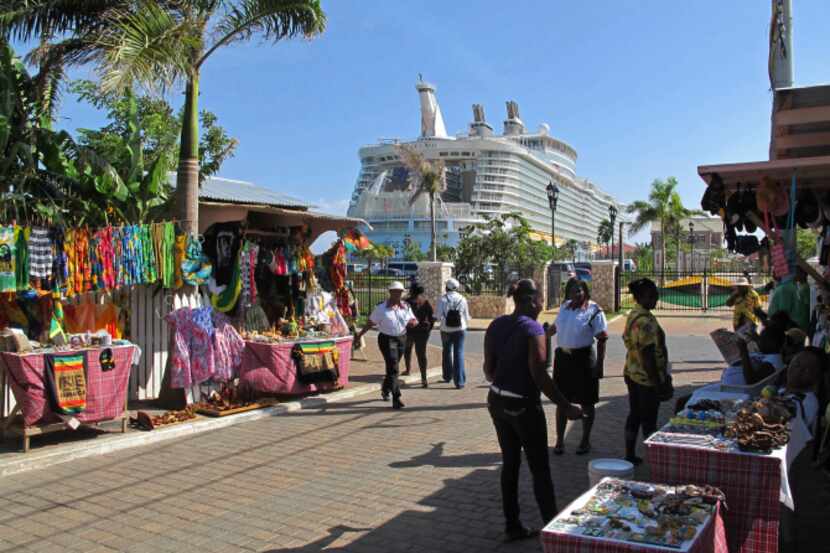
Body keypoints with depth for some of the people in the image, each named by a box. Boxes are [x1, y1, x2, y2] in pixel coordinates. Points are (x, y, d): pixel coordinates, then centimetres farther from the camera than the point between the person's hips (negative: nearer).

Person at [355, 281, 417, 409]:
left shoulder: (406, 306, 6)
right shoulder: (381, 308, -6)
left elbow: (414, 320, 8)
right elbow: (370, 323, 0)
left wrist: (413, 322, -16)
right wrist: (359, 335, 0)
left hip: (401, 338, 5)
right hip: (387, 339, -5)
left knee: (392, 367, 19)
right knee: (393, 369, -14)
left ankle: (385, 389, 44)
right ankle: (396, 399, -15)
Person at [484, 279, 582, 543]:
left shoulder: (496, 325, 3)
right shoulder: (533, 328, -17)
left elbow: (488, 368, 7)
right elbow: (539, 375, -21)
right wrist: (566, 406, -16)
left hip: (497, 402, 7)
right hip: (524, 405, -7)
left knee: (510, 463, 16)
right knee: (540, 468, 7)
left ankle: (513, 527, 24)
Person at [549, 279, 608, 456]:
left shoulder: (594, 311, -9)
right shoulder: (565, 306, 7)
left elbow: (602, 340, -10)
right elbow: (555, 326, 23)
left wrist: (599, 365, -14)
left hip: (583, 358, -5)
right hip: (562, 357, 5)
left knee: (586, 403, 7)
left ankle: (585, 441, 22)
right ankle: (560, 440, 18)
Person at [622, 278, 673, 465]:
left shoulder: (633, 316, 8)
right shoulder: (646, 321, -22)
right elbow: (648, 356, -24)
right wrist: (659, 384, -18)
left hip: (632, 374, 9)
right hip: (647, 378, -9)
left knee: (634, 415, 16)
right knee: (649, 421, 1)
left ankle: (630, 455, 24)